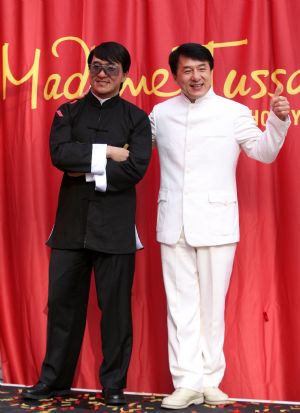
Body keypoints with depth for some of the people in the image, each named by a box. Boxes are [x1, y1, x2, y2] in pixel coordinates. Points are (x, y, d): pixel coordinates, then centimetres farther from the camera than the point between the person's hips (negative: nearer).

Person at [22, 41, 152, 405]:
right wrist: (106, 152, -12)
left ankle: (114, 384, 17)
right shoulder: (68, 112, 12)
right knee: (62, 301, 6)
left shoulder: (136, 118, 5)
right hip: (71, 222, 2)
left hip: (115, 225, -2)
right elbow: (59, 154, -6)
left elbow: (136, 168, -9)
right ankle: (54, 378, 21)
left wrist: (88, 172, -10)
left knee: (115, 305, 3)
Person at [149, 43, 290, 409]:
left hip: (216, 222, -2)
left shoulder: (235, 113, 0)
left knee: (212, 304, 5)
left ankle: (209, 381, 17)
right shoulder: (161, 113, 8)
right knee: (181, 304, 4)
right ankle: (187, 383, 10)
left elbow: (264, 153, 3)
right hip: (173, 223, 2)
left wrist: (278, 121, -14)